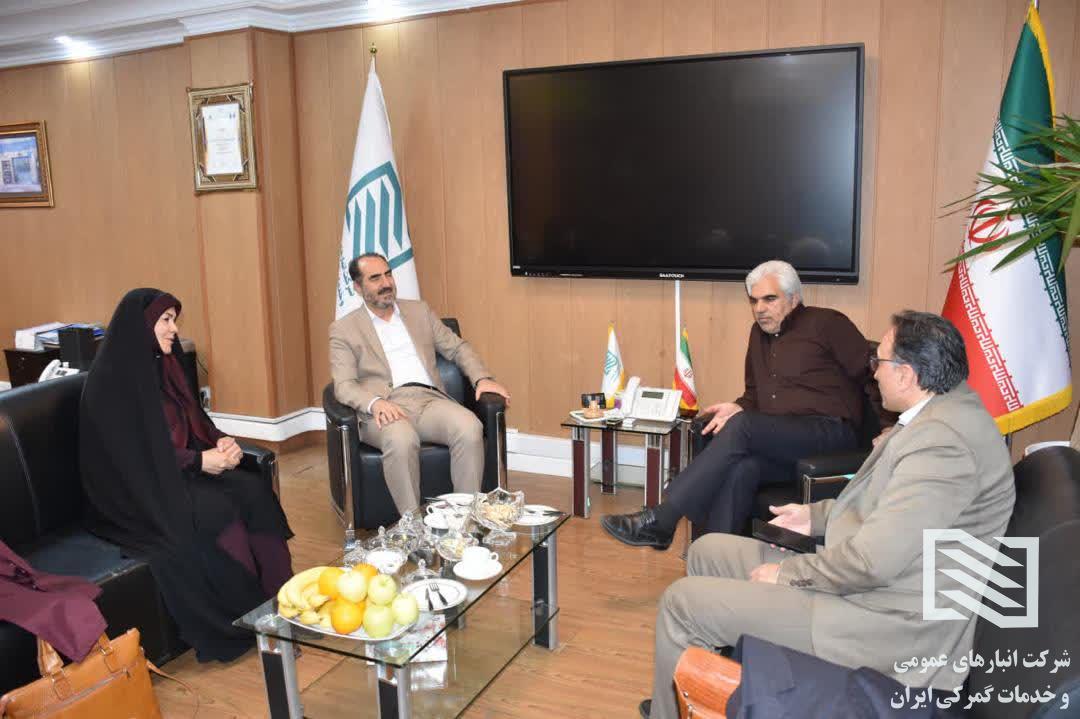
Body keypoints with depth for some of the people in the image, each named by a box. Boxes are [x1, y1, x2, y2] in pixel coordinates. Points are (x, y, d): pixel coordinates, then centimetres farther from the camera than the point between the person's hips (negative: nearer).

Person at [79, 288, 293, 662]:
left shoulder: (162, 365, 11)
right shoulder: (110, 379, -13)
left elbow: (194, 420, 15)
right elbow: (133, 454, -18)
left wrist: (221, 440, -6)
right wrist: (199, 461, -21)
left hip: (182, 473, 7)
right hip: (139, 494, -7)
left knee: (253, 489, -18)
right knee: (218, 511, -29)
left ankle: (277, 597, -17)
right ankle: (246, 618, -16)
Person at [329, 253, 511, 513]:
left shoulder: (419, 311, 22)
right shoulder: (343, 329, 11)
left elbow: (458, 348, 21)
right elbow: (344, 385, -1)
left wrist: (482, 378, 0)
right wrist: (375, 403, -23)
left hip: (430, 399, 3)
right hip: (386, 408, -3)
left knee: (469, 427, -29)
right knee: (402, 439, -38)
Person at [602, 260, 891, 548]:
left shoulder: (826, 324, 2)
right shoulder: (760, 333, 21)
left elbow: (872, 374, 0)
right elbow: (754, 394, 25)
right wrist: (738, 407, 3)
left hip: (828, 432, -5)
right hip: (780, 445, 5)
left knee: (742, 426, -30)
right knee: (740, 468, -31)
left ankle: (661, 520, -32)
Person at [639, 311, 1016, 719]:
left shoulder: (944, 440, -25)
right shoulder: (945, 408, 8)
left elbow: (873, 560, -29)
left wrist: (788, 572, -15)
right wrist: (817, 515, 13)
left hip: (888, 624, -11)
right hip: (871, 575, 11)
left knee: (683, 601, -11)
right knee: (707, 552, 15)